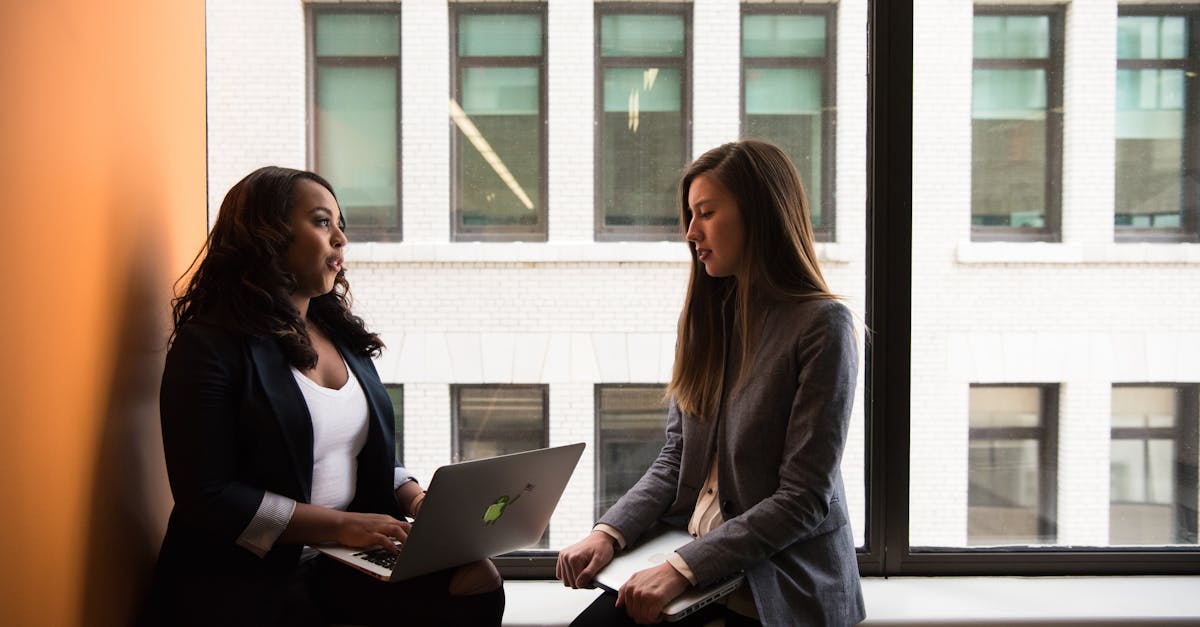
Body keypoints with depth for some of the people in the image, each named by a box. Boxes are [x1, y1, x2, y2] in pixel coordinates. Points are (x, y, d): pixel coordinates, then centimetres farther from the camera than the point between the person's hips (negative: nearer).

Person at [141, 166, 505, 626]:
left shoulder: (341, 336, 13)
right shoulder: (209, 346, -8)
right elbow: (207, 498, -14)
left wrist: (416, 499, -1)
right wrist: (340, 526, -19)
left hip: (346, 566, 6)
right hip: (245, 579, -6)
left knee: (476, 580, -18)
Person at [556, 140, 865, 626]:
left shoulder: (822, 325, -13)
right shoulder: (705, 315, 8)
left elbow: (804, 500, -16)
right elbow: (675, 458, 9)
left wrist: (682, 569, -21)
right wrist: (610, 532, -7)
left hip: (782, 581, -5)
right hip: (690, 551, 5)